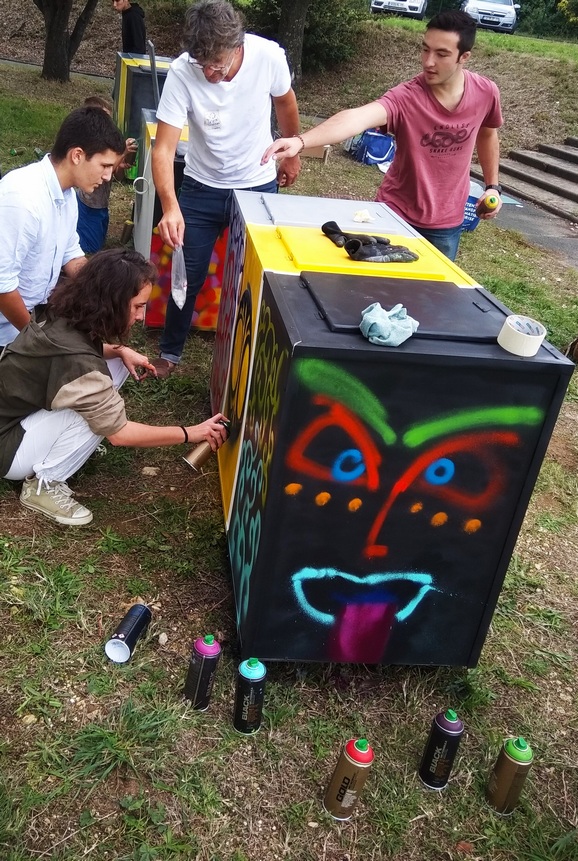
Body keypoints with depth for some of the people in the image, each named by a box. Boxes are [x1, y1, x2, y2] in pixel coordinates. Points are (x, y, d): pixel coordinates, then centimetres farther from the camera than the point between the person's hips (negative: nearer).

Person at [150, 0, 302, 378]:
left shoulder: (270, 56, -20)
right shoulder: (182, 72, -24)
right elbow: (164, 148, -27)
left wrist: (292, 154, 15)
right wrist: (170, 207, -43)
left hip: (259, 186, 1)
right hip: (202, 188, 0)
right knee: (188, 276, 4)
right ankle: (170, 353, 24)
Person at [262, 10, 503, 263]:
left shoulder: (485, 92, -11)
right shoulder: (405, 98, -24)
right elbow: (356, 118, -42)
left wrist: (492, 186, 9)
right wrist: (300, 141, -57)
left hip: (446, 223, 3)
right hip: (397, 214, -2)